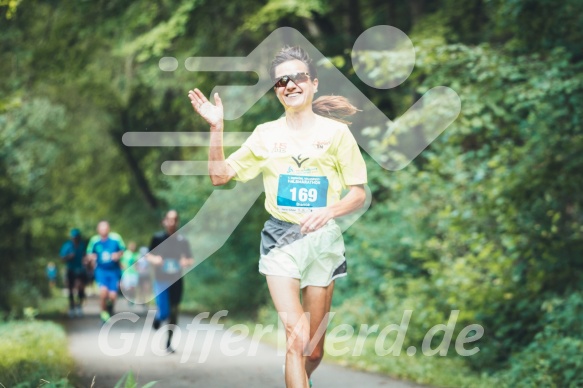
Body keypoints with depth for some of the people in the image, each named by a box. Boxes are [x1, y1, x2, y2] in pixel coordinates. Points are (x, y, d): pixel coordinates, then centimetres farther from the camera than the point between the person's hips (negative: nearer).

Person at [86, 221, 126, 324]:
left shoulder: (116, 238, -12)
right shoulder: (94, 240, -9)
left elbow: (122, 249, 5)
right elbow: (89, 253, 7)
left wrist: (118, 254, -15)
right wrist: (91, 257, -15)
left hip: (114, 270, 1)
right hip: (101, 270, -1)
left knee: (112, 295, -4)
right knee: (104, 291, -24)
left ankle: (110, 307, 35)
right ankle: (104, 312, 3)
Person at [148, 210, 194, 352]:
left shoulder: (182, 240, 4)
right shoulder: (157, 238, -1)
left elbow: (191, 260, 7)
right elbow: (149, 256, 4)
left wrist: (187, 262, -16)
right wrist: (154, 259, -18)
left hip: (176, 280, 2)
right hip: (161, 280, -2)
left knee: (173, 311, 5)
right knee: (164, 312, -12)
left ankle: (169, 343, 18)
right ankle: (158, 318, 25)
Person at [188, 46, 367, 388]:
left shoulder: (336, 131, 1)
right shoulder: (266, 134, 6)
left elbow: (359, 193, 1)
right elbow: (220, 176, 6)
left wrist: (328, 212, -19)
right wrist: (217, 128, -6)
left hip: (322, 239, 0)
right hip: (280, 239, 0)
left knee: (314, 347, 8)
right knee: (297, 337, -17)